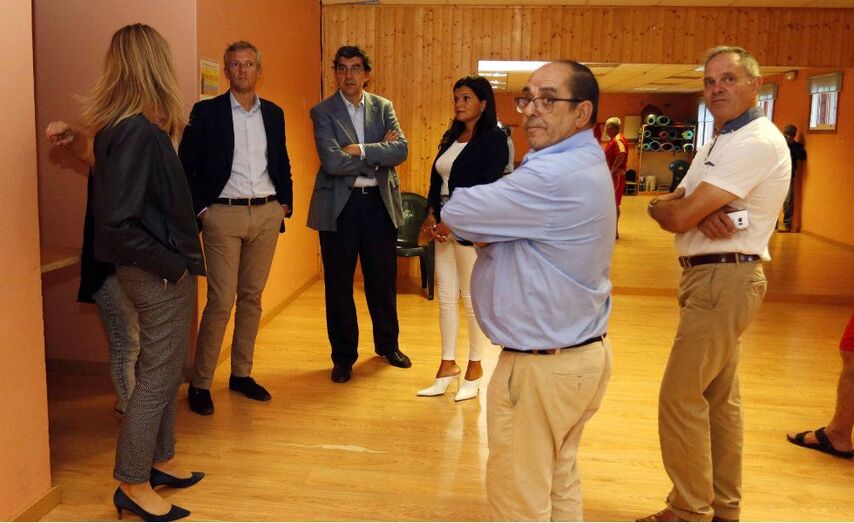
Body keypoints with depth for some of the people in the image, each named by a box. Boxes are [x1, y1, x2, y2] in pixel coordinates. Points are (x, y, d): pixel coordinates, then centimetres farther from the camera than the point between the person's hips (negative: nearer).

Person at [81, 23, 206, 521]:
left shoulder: (131, 127, 7)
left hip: (165, 268, 9)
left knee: (168, 370, 20)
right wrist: (171, 265, -17)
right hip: (159, 273, -9)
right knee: (157, 377, 3)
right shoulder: (137, 131, -22)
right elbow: (118, 222, -26)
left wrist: (179, 258, 9)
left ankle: (159, 461, 35)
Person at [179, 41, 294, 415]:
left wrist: (285, 202, 9)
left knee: (252, 298, 10)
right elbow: (186, 166, -3)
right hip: (224, 216, -4)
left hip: (267, 215, 5)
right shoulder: (207, 112, -2)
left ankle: (241, 374, 22)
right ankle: (200, 383, 6)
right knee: (221, 302, -7)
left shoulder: (273, 114, 11)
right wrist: (200, 209, -9)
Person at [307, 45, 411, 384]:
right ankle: (343, 356, 20)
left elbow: (401, 150, -8)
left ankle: (388, 345, 33)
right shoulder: (323, 112, -2)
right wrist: (379, 155, -10)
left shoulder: (383, 107, 7)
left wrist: (361, 150, -17)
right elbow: (332, 162, -16)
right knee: (339, 284, 6)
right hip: (339, 205, -2)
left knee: (383, 280, 12)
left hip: (379, 203, 2)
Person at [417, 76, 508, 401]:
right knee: (446, 298, 9)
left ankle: (475, 369, 14)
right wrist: (431, 214, -1)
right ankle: (448, 365, 19)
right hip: (444, 225, 7)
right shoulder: (451, 137, 16)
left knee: (472, 299, 1)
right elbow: (436, 180, 15)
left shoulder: (493, 138, -7)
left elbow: (486, 188, -15)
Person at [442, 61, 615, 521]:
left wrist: (479, 231, 1)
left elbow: (455, 213, -19)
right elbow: (520, 232, 14)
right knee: (559, 484, 21)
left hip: (541, 367, -10)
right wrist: (487, 232, -4)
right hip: (584, 352, 10)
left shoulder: (554, 175, -24)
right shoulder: (585, 164, 11)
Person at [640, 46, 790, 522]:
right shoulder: (721, 144, 18)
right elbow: (669, 208, 6)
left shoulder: (756, 142, -16)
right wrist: (700, 213, -15)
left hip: (725, 279, -10)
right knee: (720, 398, 16)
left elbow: (677, 216, -21)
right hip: (715, 280, 10)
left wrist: (684, 207, 2)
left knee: (681, 396, -7)